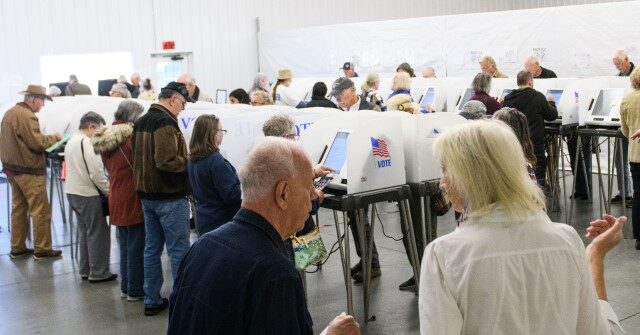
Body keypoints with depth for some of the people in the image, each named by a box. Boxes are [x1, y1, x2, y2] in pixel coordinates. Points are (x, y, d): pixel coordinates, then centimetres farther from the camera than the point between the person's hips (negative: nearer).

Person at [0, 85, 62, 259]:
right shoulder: (27, 116, -19)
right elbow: (37, 143, -22)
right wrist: (53, 137, -6)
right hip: (29, 170, -10)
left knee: (18, 207, 15)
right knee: (40, 210, -2)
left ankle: (17, 248, 21)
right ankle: (42, 249, 3)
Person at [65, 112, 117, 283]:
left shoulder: (72, 141, 14)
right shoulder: (87, 142, -17)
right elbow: (96, 172, -22)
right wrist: (108, 190, -9)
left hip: (73, 192, 10)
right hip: (88, 195, -10)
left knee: (85, 232, 18)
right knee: (98, 233, -1)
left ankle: (85, 270, 24)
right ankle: (98, 273, 4)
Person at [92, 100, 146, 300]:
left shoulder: (105, 138, 7)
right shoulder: (132, 136, -18)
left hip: (116, 198, 8)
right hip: (133, 199, -8)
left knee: (125, 244, 18)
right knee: (137, 246, 2)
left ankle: (125, 287, 27)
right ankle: (136, 290, 10)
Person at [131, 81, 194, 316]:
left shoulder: (141, 122, 13)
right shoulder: (166, 122, -17)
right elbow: (167, 161, -25)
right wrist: (190, 162, -12)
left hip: (147, 195, 9)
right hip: (170, 197, -9)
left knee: (152, 249, 13)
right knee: (179, 252, -2)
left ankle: (152, 300, 20)